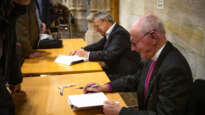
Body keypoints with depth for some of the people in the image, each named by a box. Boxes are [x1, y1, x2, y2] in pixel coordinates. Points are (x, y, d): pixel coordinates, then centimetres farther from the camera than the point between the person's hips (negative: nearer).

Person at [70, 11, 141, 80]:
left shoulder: (120, 33, -19)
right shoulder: (109, 33, 10)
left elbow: (110, 54, -28)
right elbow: (98, 45, 20)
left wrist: (88, 54, -22)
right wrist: (82, 51, 4)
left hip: (122, 75, -9)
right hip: (112, 70, 9)